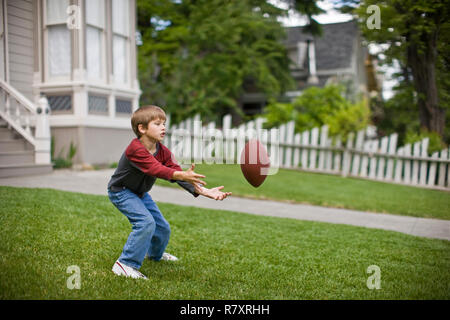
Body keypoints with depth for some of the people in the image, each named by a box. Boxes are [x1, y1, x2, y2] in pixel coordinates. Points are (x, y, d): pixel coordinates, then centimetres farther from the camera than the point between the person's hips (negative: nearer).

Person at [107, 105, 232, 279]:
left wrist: (203, 191, -31)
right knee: (146, 222, -28)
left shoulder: (163, 152, -8)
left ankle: (155, 254, 44)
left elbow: (176, 171, -18)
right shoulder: (135, 149, -32)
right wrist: (182, 175, -61)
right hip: (121, 191, -8)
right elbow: (156, 169, -45)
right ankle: (125, 265, -17)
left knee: (162, 228, 12)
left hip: (140, 193, 8)